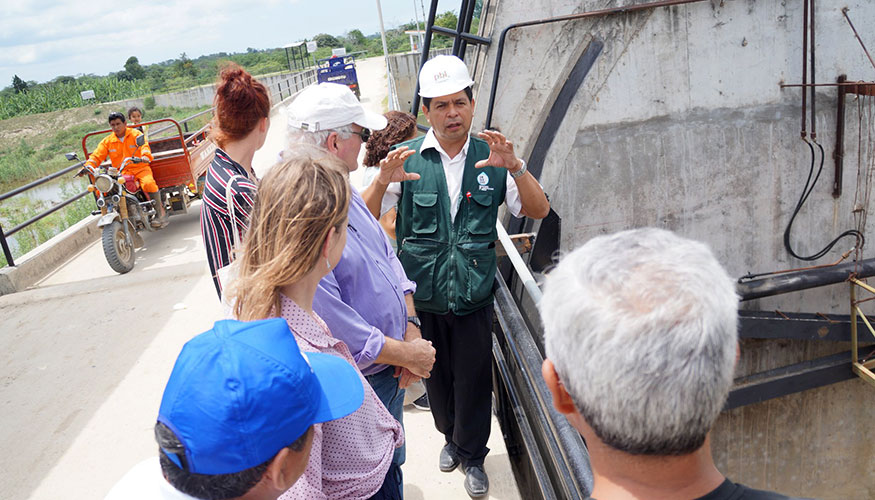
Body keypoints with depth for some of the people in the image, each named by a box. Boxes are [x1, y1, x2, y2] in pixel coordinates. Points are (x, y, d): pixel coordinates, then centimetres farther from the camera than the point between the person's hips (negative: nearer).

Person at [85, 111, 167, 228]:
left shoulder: (136, 134, 1)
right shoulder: (107, 141, 12)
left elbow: (144, 147, -16)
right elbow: (96, 156, 7)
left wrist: (144, 158, -39)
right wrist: (87, 166, -13)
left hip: (140, 168, -3)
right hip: (120, 173, 3)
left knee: (148, 183, -34)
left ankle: (161, 213, -21)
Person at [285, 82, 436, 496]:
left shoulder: (345, 191, 4)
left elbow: (387, 256, 10)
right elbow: (332, 326, -29)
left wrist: (412, 328, -3)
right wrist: (409, 354, -16)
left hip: (390, 371, 8)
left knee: (391, 467, 28)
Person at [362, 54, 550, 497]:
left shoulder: (492, 156, -2)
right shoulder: (406, 158, -5)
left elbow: (539, 211, -6)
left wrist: (515, 168, -23)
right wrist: (382, 182, -29)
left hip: (473, 293, 0)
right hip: (421, 293, 0)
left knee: (473, 378, 10)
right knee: (436, 374, 18)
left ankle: (471, 454, 35)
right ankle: (450, 436, 46)